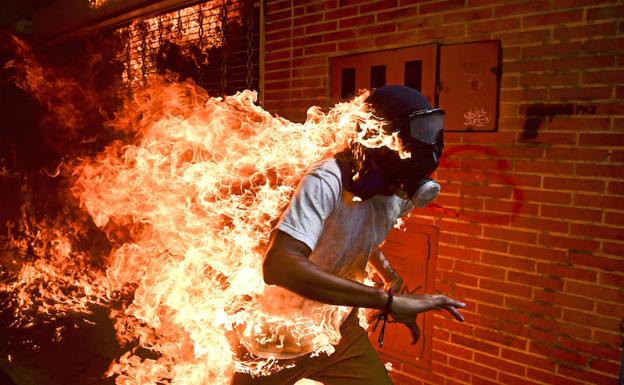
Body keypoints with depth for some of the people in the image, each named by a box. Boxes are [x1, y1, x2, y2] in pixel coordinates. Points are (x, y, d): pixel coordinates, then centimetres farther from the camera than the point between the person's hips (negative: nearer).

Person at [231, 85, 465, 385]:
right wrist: (388, 300, -45)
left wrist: (391, 276, -1)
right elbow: (279, 265, -46)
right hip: (275, 338, -4)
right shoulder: (326, 182, -32)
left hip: (339, 331, 5)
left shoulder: (399, 193, -9)